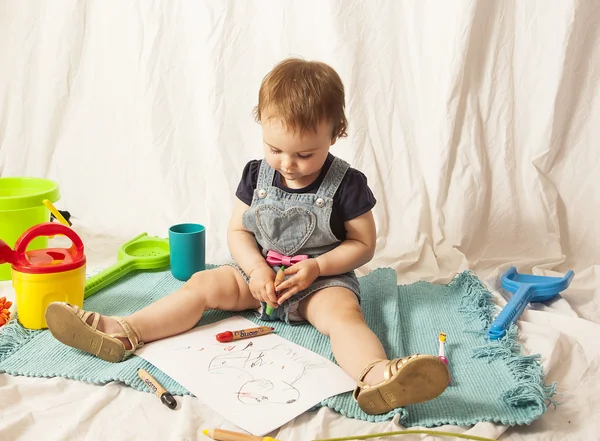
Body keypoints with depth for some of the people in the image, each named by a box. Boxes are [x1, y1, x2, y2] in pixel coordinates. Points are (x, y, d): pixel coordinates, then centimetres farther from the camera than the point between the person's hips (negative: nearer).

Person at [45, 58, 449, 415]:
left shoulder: (346, 184, -11)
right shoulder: (258, 174, 0)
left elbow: (364, 244, -5)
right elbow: (237, 231, 4)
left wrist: (317, 266, -20)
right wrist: (256, 268, -15)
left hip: (322, 279, -4)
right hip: (259, 273, 5)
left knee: (343, 313, -34)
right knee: (203, 284, -14)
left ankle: (377, 378, -63)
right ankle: (123, 333, -22)